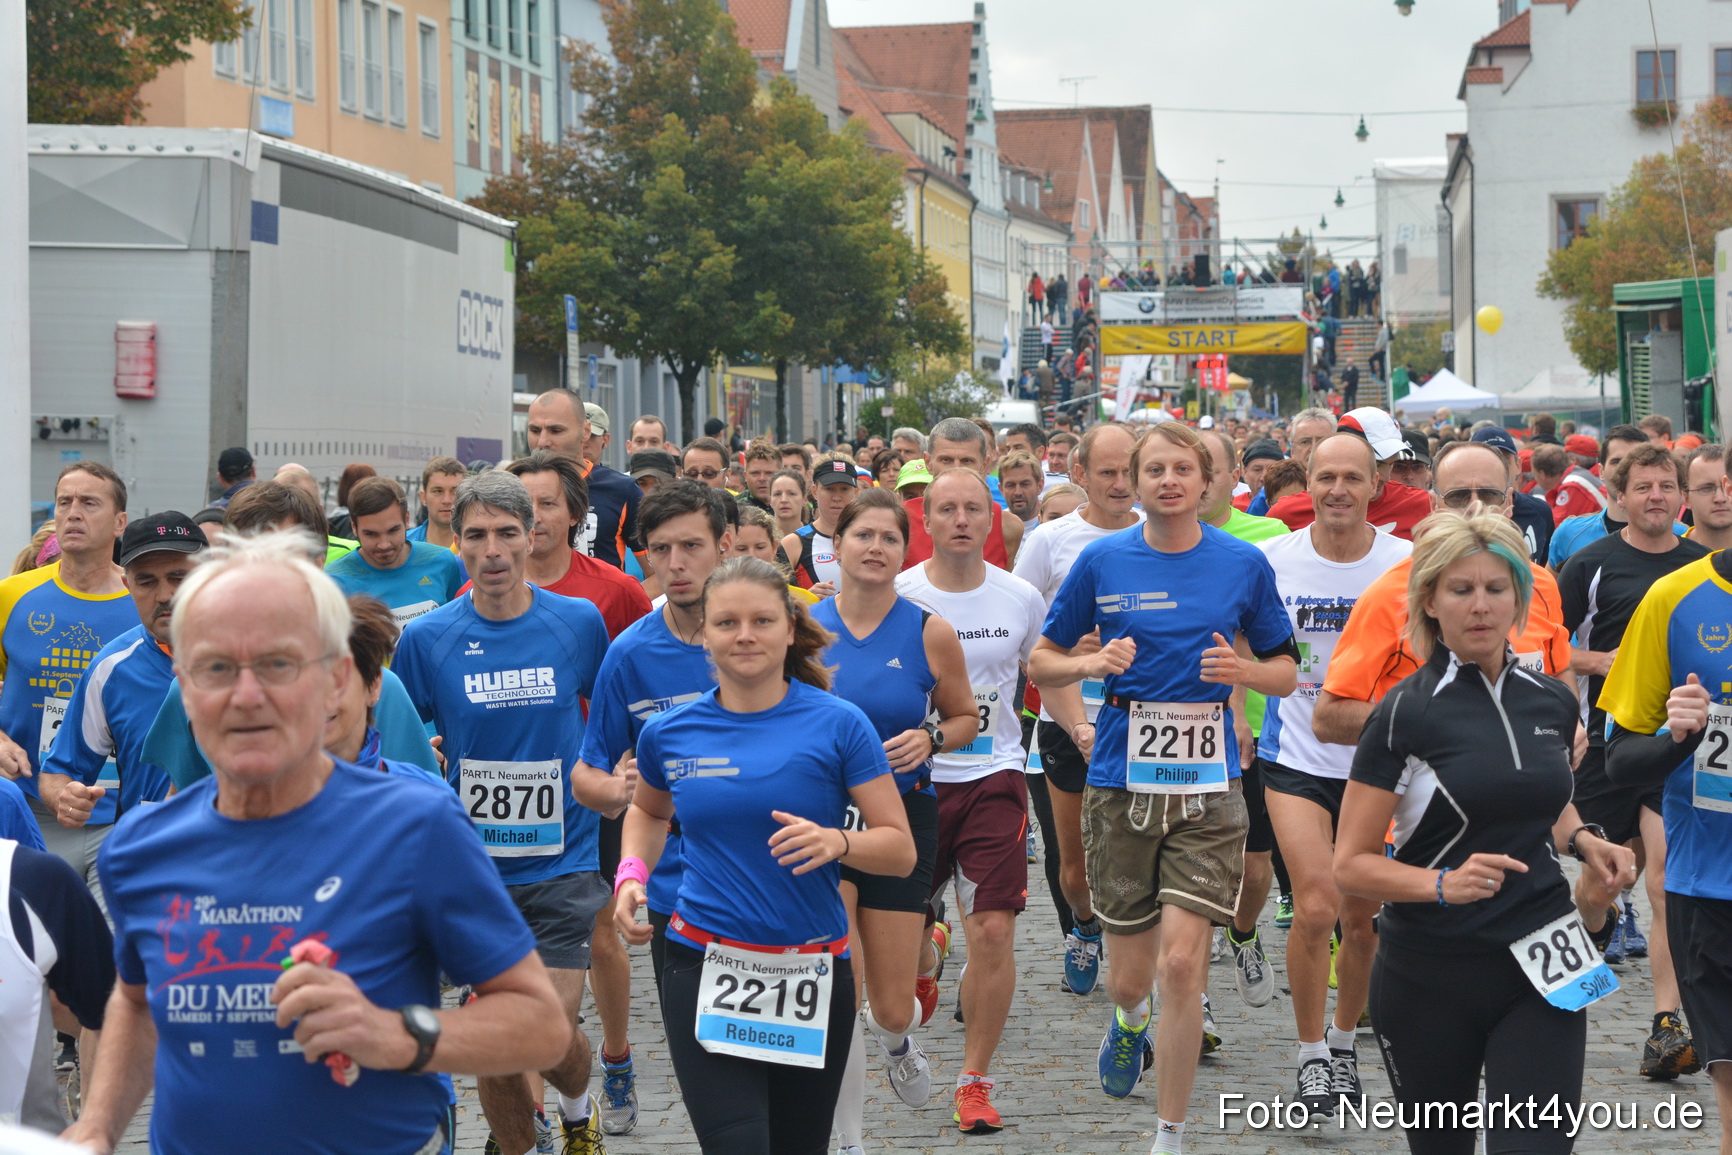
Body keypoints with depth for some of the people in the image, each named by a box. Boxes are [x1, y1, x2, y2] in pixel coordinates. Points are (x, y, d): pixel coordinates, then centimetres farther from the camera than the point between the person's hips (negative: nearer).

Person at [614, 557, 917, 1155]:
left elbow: (900, 850, -5)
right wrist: (632, 873, 7)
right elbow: (647, 811, 26)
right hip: (705, 970, 0)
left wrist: (836, 842, -24)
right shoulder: (668, 733, 3)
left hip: (813, 969, 0)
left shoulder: (837, 724, -5)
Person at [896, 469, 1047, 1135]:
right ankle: (925, 960, 47)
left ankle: (974, 1081, 2)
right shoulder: (894, 597, -5)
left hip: (994, 778, 0)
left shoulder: (1021, 599, 1)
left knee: (994, 931, -10)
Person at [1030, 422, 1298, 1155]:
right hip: (1121, 783, 1)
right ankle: (1130, 1021, 48)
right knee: (1129, 976, 8)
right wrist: (1093, 663, -12)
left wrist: (1243, 671, -11)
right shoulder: (1101, 561, 1)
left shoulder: (1244, 564, 2)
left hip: (1207, 787, -1)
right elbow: (1041, 662, 8)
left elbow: (1287, 671, 10)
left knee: (1181, 962, -12)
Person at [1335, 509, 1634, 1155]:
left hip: (1540, 970, 3)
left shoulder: (1553, 702, 6)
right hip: (1431, 976, -3)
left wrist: (1582, 842, 5)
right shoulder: (1404, 713, -9)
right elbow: (1351, 866, -9)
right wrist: (1444, 883, -25)